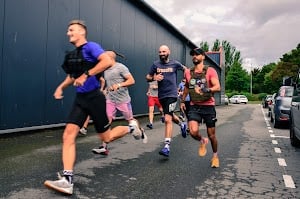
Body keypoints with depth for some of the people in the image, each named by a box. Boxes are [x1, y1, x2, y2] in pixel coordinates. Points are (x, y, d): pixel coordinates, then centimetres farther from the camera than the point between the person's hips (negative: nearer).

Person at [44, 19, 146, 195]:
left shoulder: (90, 46, -10)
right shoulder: (72, 54, 14)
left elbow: (108, 61, -28)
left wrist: (86, 75, -27)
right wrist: (61, 87, 12)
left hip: (94, 97, -7)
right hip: (80, 99, 7)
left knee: (106, 137, 4)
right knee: (68, 136, -7)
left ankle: (132, 127, 31)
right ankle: (67, 181, -7)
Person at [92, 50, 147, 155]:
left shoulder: (121, 67, -11)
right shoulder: (106, 70, 12)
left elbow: (132, 81, -16)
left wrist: (119, 85, -27)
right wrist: (106, 90, 12)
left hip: (123, 100, -5)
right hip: (110, 100, 6)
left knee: (130, 120, 10)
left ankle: (141, 131, 40)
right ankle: (104, 147, -5)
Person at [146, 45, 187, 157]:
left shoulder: (175, 64, 0)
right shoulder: (156, 64, 3)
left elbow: (185, 69, 20)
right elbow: (147, 77, 6)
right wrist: (154, 77, -14)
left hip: (172, 94, -4)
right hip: (161, 95, 4)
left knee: (167, 119, -16)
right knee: (170, 116, 24)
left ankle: (167, 146, -16)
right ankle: (182, 125, 55)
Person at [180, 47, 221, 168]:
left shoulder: (210, 71, -5)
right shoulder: (188, 72, 7)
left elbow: (217, 87, -15)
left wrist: (206, 90, -33)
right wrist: (182, 100, 23)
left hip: (208, 106, -2)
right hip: (194, 107, 2)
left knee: (211, 135, 7)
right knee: (193, 132, -19)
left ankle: (215, 156, 35)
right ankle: (202, 141, 17)